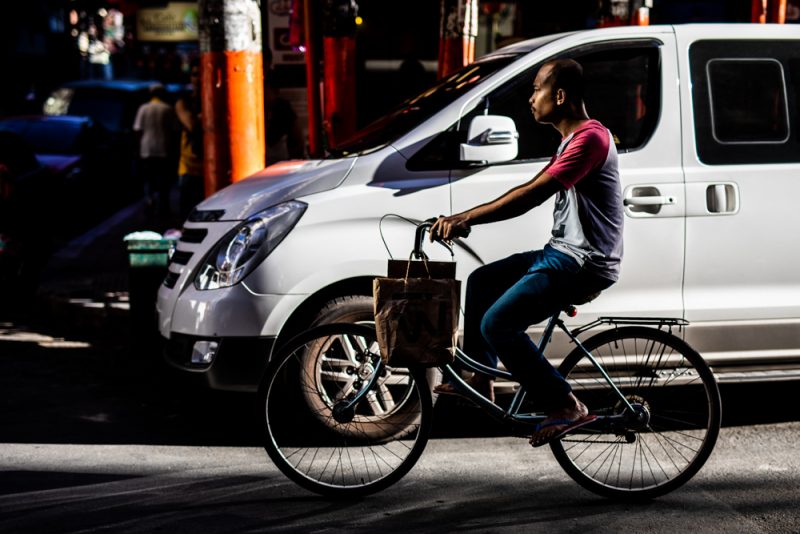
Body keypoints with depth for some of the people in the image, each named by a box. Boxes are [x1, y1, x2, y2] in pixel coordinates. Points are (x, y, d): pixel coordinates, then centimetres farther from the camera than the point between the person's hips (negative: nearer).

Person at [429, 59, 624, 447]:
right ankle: (480, 382, 22)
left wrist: (468, 218, -25)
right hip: (562, 253, 11)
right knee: (482, 282, 17)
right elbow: (530, 190, 17)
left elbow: (533, 195, -26)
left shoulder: (590, 138, -18)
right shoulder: (572, 140, 16)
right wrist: (466, 217, 8)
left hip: (583, 264, -11)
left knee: (497, 324, -17)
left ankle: (566, 407, -10)